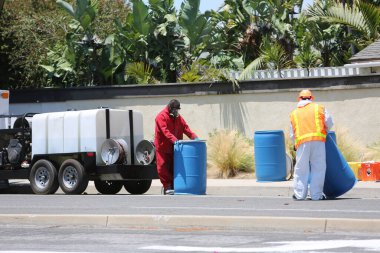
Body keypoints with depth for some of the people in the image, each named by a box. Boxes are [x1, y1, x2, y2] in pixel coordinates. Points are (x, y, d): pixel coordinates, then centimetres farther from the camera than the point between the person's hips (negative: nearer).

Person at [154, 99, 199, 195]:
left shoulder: (178, 117, 11)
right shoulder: (161, 116, -12)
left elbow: (185, 128, 6)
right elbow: (165, 131, -24)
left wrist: (194, 137, -9)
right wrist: (174, 139, -37)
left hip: (173, 148, 6)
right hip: (163, 147, -6)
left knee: (173, 167, 6)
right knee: (163, 167, -6)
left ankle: (172, 186, 11)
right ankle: (167, 187, -2)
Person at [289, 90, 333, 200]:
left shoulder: (294, 113, 20)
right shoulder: (319, 108, 15)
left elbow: (292, 134, 20)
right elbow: (329, 123, 10)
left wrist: (296, 144, 34)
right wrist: (324, 131, 29)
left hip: (301, 142, 2)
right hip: (318, 141, -2)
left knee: (301, 169, 8)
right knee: (318, 168, 2)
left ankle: (299, 194, 9)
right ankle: (316, 194, 0)